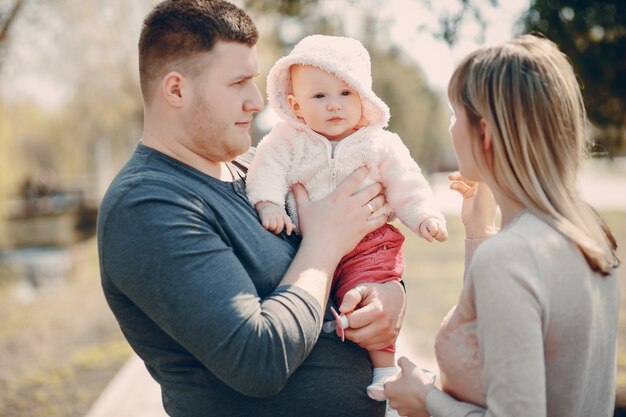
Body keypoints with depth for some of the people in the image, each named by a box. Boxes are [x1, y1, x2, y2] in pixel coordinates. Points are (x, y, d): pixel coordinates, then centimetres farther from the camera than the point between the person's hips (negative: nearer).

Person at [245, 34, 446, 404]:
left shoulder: (381, 144, 2)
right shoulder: (287, 140, 2)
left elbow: (407, 187, 4)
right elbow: (268, 169, -8)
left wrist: (425, 217, -11)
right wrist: (268, 204, -25)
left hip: (368, 241, -2)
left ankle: (384, 364, -1)